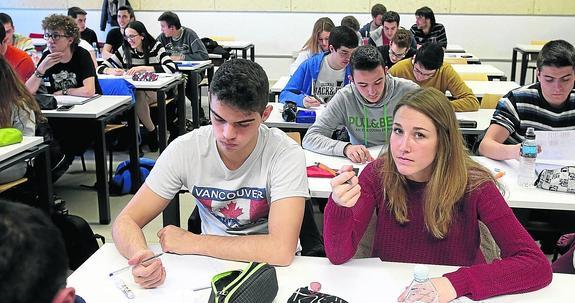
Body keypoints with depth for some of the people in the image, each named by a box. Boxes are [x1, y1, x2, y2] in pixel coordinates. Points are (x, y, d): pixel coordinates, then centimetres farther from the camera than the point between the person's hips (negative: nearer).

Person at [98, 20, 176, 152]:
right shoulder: (124, 50, 4)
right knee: (137, 96, -33)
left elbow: (171, 68, -20)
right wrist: (111, 71, -22)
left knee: (139, 96, -33)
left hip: (155, 91, -2)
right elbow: (101, 68, 3)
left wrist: (143, 68, -25)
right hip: (133, 91, 2)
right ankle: (152, 131, -13)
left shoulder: (156, 47, -3)